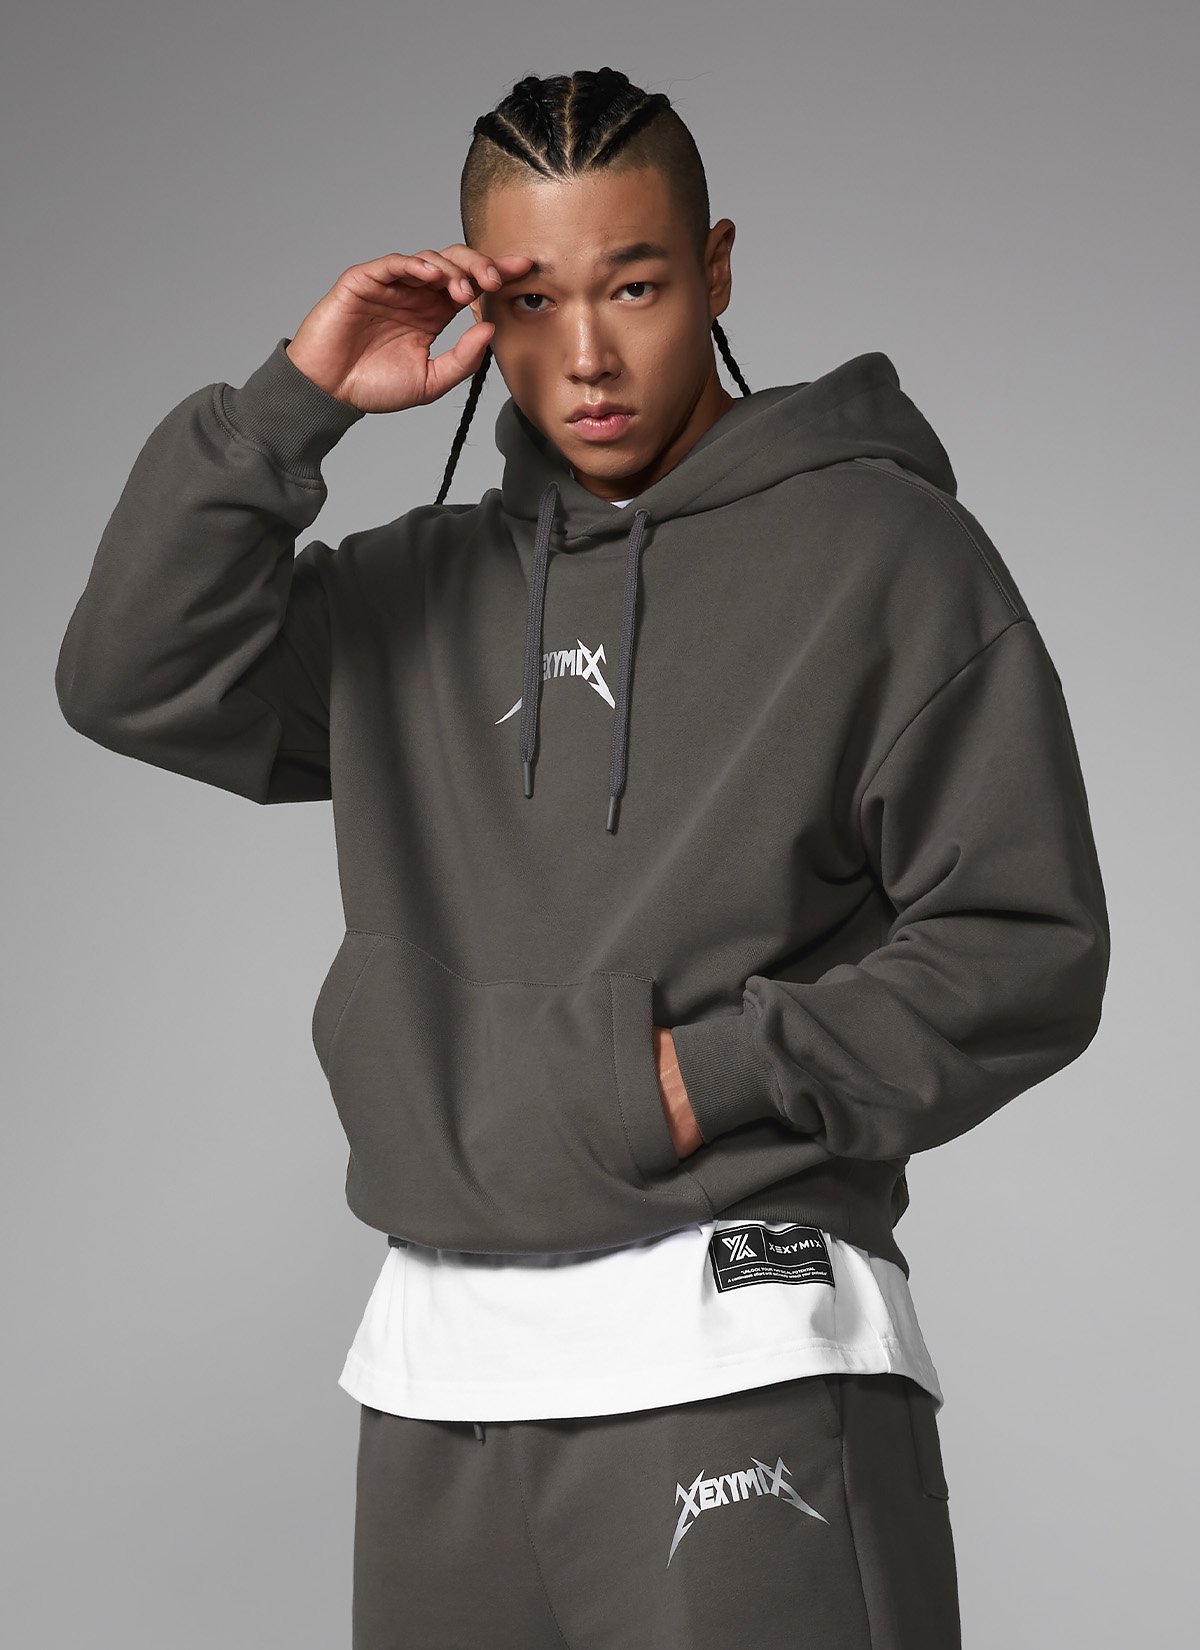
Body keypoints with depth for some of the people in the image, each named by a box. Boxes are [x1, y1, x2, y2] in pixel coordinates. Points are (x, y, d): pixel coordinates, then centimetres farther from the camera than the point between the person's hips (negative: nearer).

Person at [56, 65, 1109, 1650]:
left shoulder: (881, 551, 1)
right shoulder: (421, 592, 16)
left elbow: (1023, 952, -3)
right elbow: (135, 680, 6)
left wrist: (712, 1076, -12)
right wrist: (292, 401, -1)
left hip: (737, 1356, -4)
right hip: (437, 1367, 5)